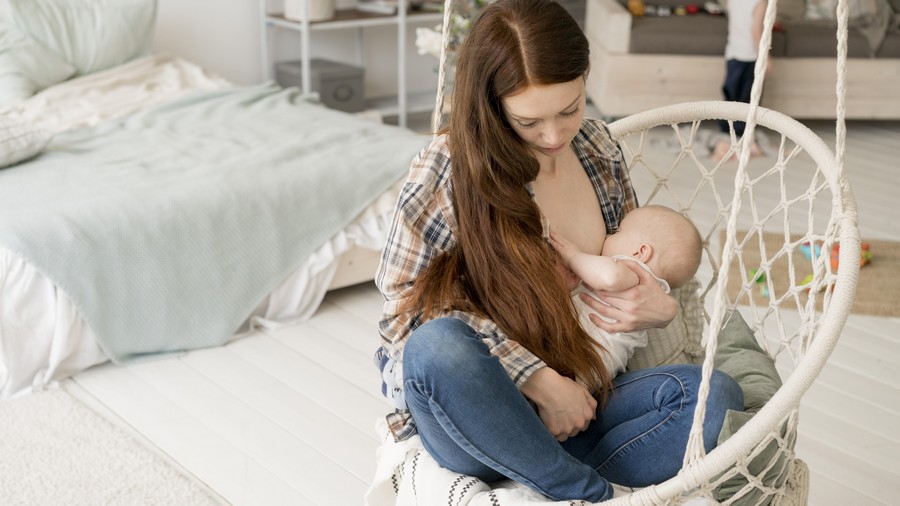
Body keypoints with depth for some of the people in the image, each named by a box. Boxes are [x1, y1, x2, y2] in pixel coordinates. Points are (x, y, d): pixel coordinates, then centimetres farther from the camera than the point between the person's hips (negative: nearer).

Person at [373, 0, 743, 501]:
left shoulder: (598, 146, 6)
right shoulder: (448, 168, -10)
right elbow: (413, 303, -14)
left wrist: (661, 307, -5)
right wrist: (539, 381, -19)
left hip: (576, 403, 4)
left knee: (716, 395, -20)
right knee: (438, 345, -38)